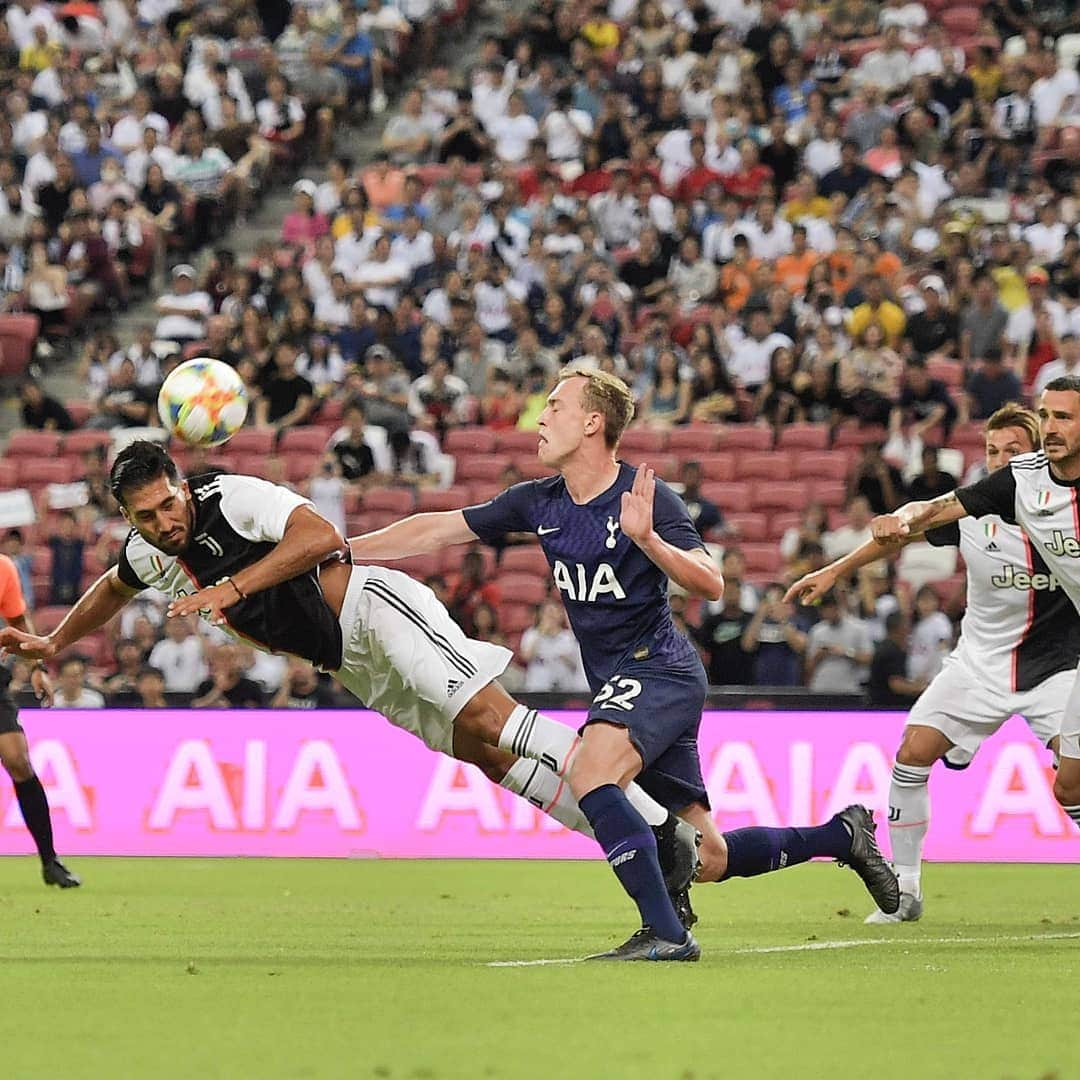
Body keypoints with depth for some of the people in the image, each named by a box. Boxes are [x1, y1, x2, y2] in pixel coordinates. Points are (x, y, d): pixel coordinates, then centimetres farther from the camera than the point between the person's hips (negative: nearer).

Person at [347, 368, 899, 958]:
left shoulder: (647, 496, -13)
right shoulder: (539, 503, 7)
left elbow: (710, 584, -19)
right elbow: (436, 530, 11)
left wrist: (648, 539, -34)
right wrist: (340, 551, 9)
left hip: (659, 670, -7)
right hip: (616, 683, 7)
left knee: (589, 773, -31)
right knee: (707, 860, 8)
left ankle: (664, 932, -29)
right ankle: (842, 834, 27)